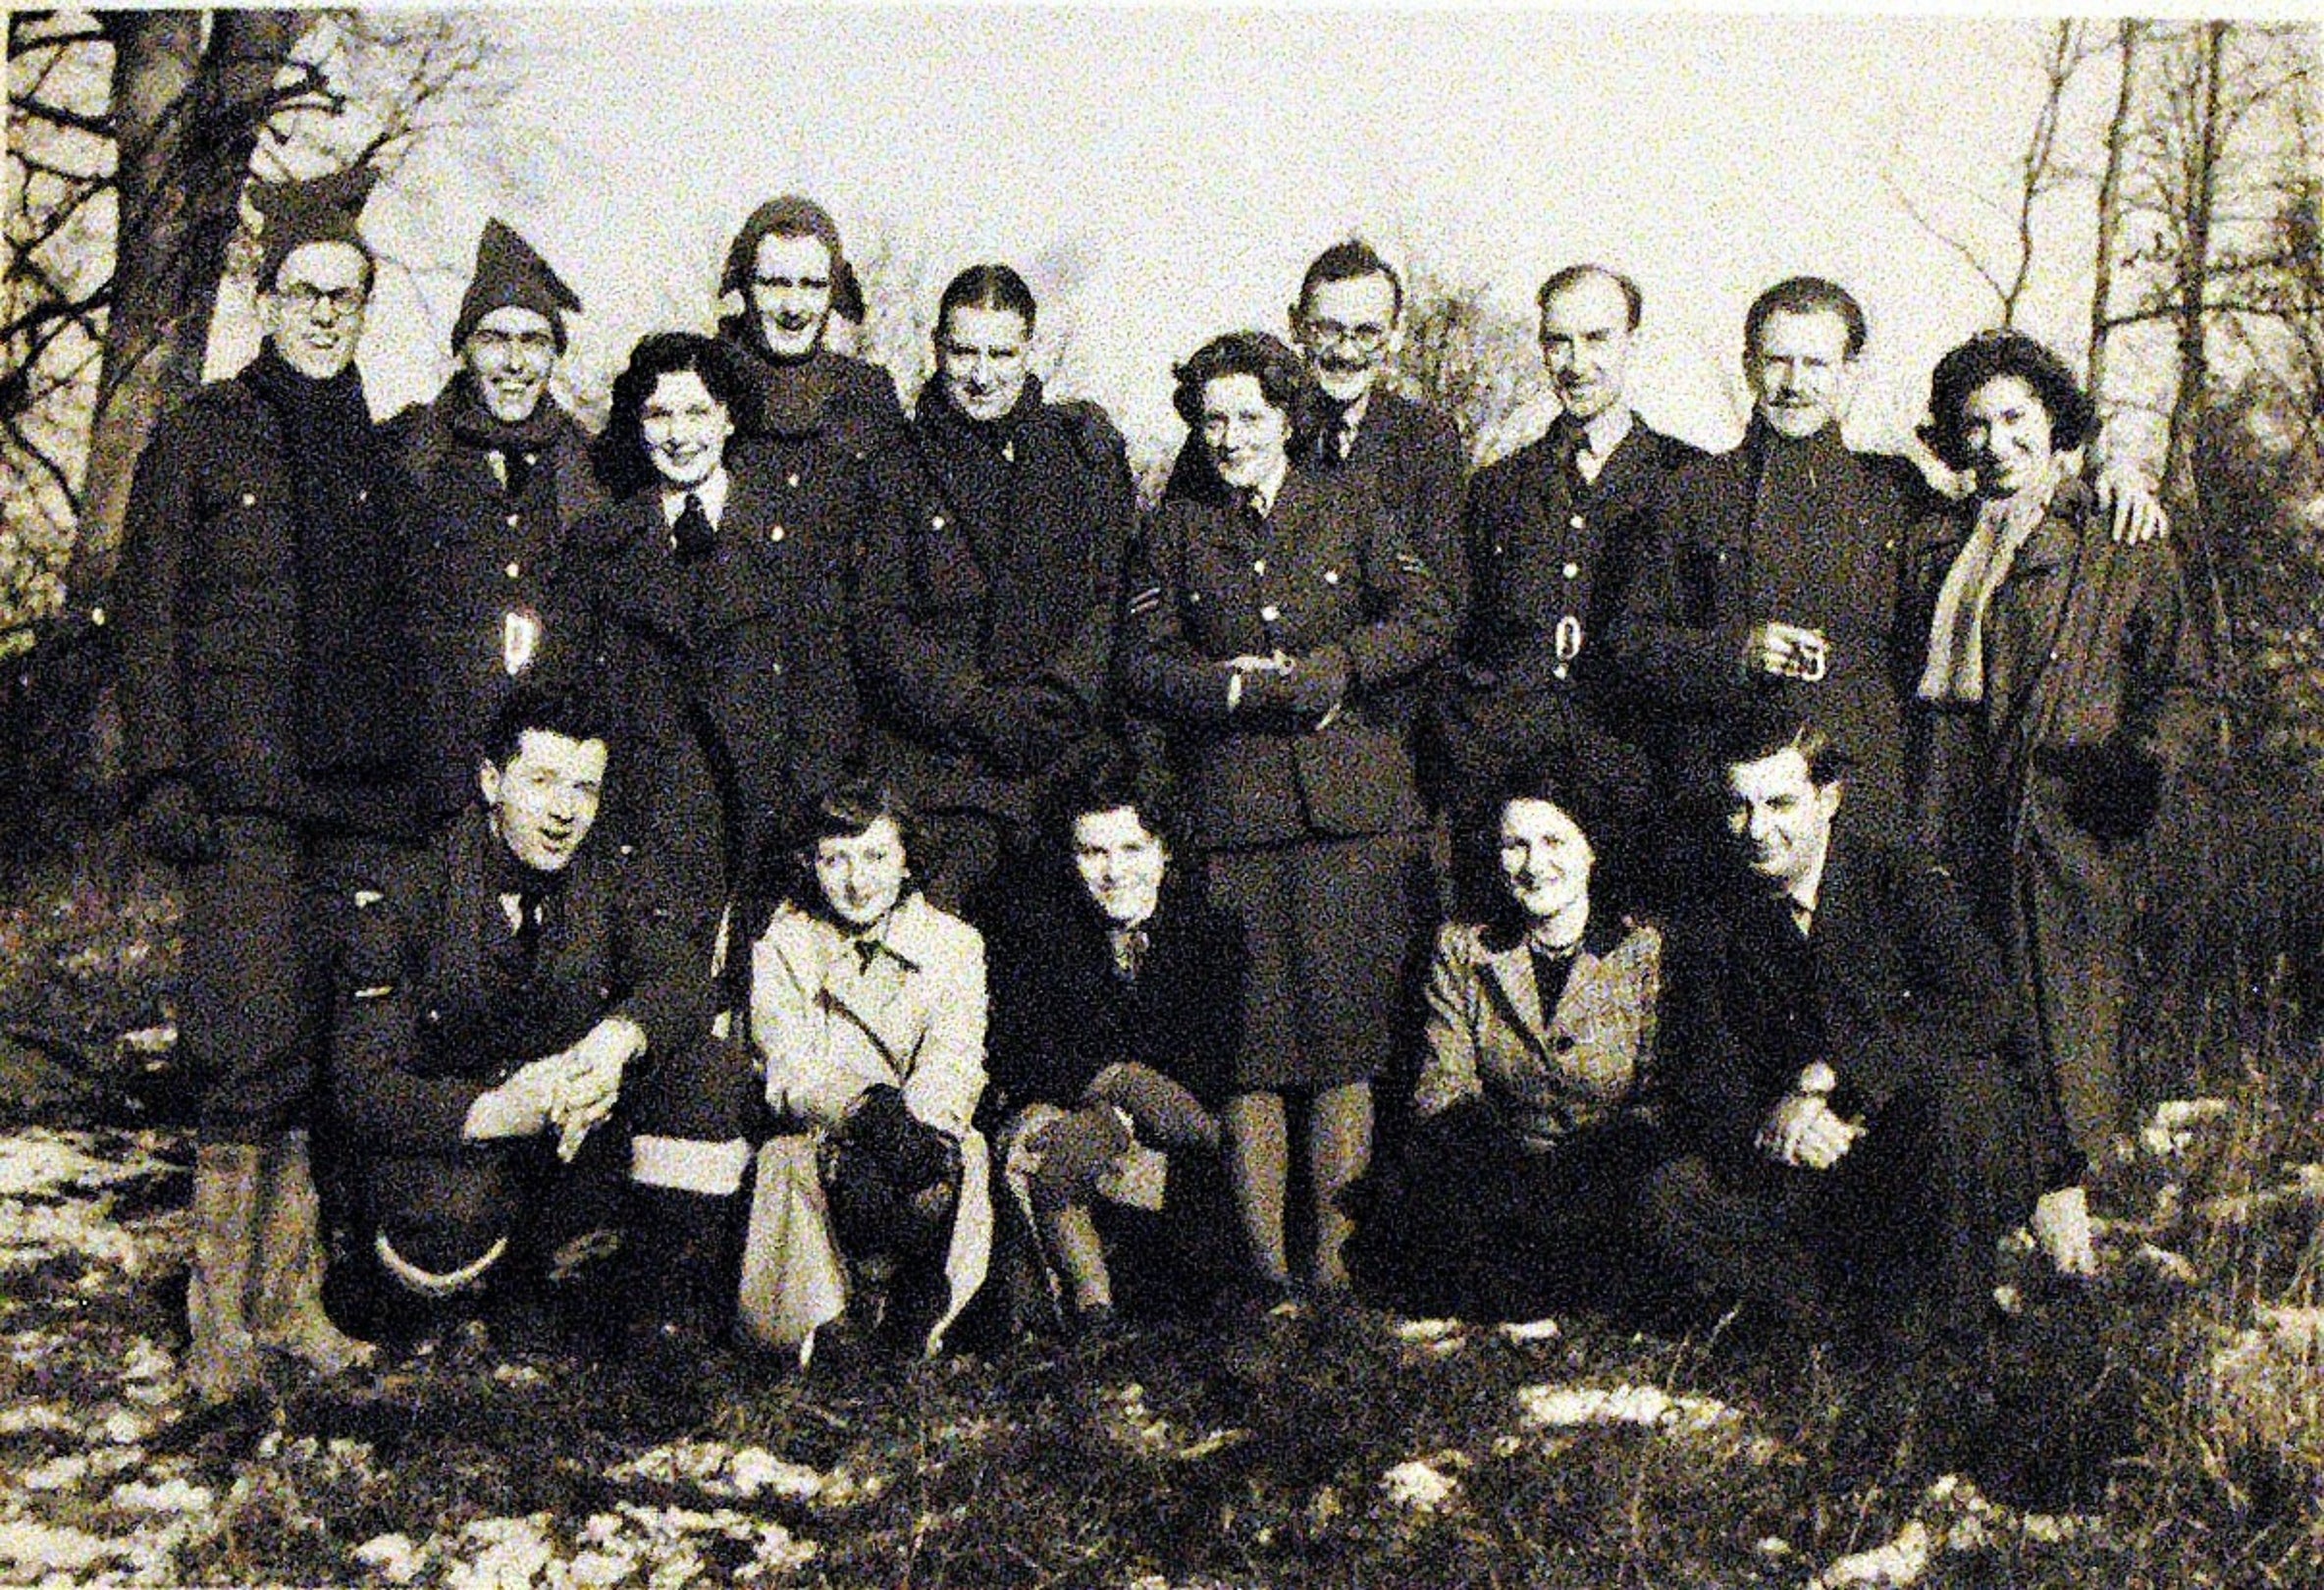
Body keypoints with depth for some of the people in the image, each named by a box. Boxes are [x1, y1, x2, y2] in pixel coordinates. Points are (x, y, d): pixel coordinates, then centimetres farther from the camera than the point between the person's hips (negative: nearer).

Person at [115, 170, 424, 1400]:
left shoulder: (378, 455, 16)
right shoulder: (199, 440, 5)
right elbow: (148, 618, 2)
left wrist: (416, 773, 15)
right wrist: (161, 776, -7)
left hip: (363, 790, 4)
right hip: (244, 788, -4)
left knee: (337, 1048, 3)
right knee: (254, 1046, -11)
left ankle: (294, 1297, 13)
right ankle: (222, 1314, 0)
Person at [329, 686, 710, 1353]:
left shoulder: (612, 877, -3)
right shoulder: (403, 898, -15)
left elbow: (684, 980, -18)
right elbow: (363, 1086, -21)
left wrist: (615, 1039, -42)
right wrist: (497, 1111, -40)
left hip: (570, 1136, 4)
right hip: (440, 1138, -4)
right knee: (457, 1214, -38)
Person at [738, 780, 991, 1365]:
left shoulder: (955, 943, 7)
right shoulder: (782, 948, 4)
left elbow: (953, 1068, -9)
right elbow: (794, 1075, -11)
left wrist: (919, 1124, -34)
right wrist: (870, 1106, -34)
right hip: (817, 1148, -1)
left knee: (958, 1155, -33)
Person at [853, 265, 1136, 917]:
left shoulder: (1085, 445, 12)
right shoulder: (901, 467, 9)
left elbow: (1116, 596, 6)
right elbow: (880, 619, 2)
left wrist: (1050, 703, -9)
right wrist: (975, 711, -11)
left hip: (1070, 752, 1)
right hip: (937, 759, -1)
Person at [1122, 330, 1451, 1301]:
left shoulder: (1351, 509, 13)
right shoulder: (1177, 530, 15)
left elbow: (1425, 622, 1)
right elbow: (1145, 667, 5)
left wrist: (1310, 672, -8)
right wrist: (1284, 691, -8)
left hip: (1354, 806, 0)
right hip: (1232, 814, 1)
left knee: (1346, 1046, -5)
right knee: (1248, 1049, -4)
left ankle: (1334, 1263, 0)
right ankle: (1265, 1270, 1)